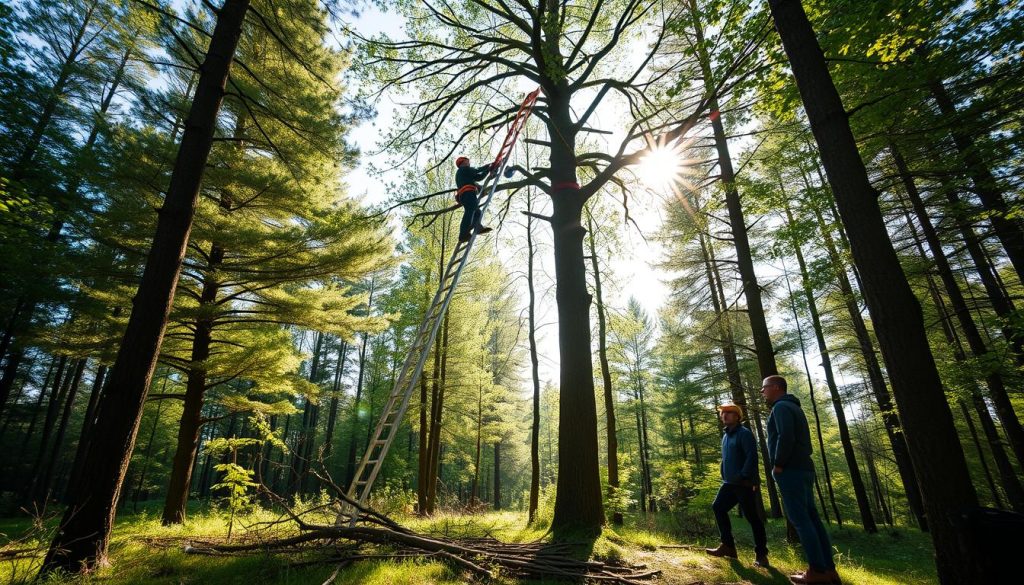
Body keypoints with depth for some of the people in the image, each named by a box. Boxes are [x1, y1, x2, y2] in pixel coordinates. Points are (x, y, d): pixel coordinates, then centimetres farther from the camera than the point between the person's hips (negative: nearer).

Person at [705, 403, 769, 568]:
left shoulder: (744, 433, -10)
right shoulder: (725, 436, 16)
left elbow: (752, 456, -20)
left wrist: (744, 477, -25)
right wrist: (724, 477, 17)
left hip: (744, 483, -9)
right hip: (729, 483, 9)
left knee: (752, 517, -2)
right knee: (718, 507, 4)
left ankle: (761, 554, 8)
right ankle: (728, 546, 11)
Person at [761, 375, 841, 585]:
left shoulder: (781, 407, -9)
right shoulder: (794, 407, 22)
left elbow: (785, 437, -22)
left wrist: (778, 465, -14)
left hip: (790, 470, -10)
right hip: (803, 468, 10)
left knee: (800, 520, -7)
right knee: (811, 517, 9)